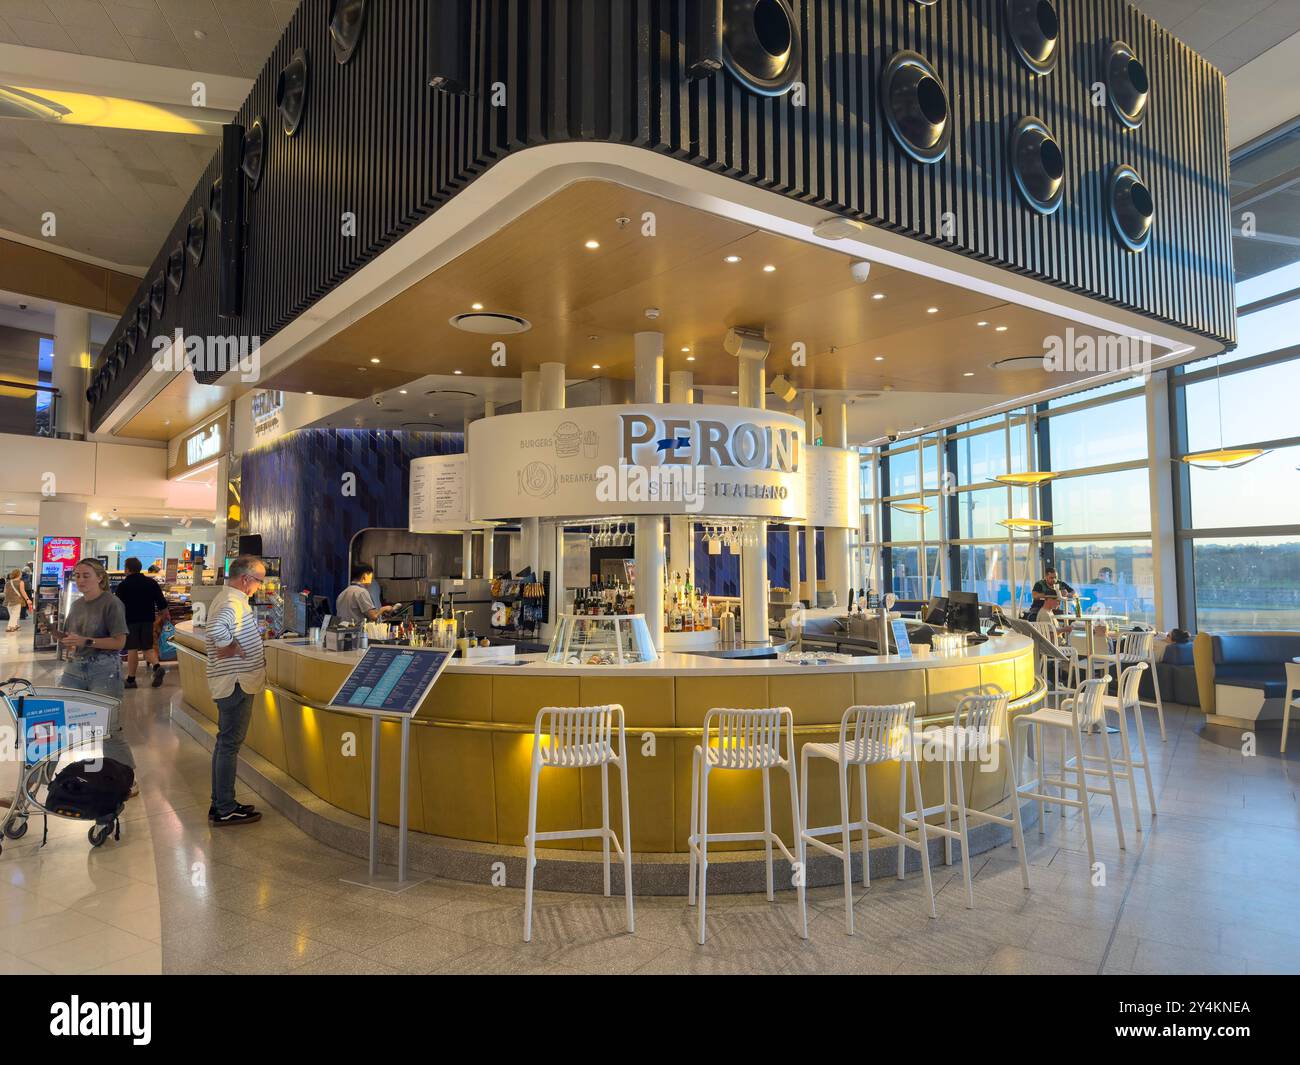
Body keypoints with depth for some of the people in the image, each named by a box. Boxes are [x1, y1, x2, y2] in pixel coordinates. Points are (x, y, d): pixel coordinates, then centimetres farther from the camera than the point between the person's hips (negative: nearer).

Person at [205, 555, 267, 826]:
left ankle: (221, 804, 27)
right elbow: (217, 630, -38)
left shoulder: (226, 598, 14)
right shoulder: (233, 602, -20)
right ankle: (225, 810, 7)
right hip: (236, 682, -11)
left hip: (230, 682, 11)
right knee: (230, 744, -2)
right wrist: (231, 648, -22)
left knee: (225, 743, 16)